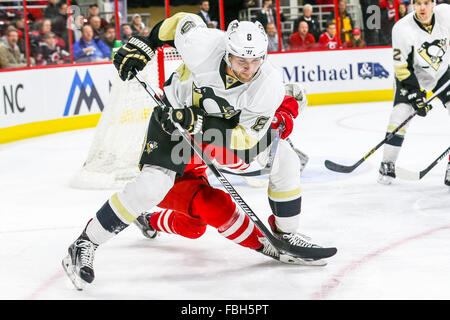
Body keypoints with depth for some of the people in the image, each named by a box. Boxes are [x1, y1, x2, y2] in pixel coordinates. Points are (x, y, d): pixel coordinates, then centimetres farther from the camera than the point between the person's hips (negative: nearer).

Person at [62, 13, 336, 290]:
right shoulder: (203, 46, -34)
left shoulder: (269, 86, -29)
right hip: (176, 113, -3)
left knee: (284, 159, -5)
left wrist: (198, 124, -36)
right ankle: (84, 246, -10)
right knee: (154, 184, -21)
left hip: (230, 121, 4)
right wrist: (144, 45, -11)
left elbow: (245, 137, -25)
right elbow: (183, 21, -11)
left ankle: (285, 236, 14)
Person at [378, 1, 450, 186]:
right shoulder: (402, 29, -25)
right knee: (400, 115, -14)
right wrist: (416, 95, -23)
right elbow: (402, 68, -20)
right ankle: (387, 165, 2)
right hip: (412, 76, -2)